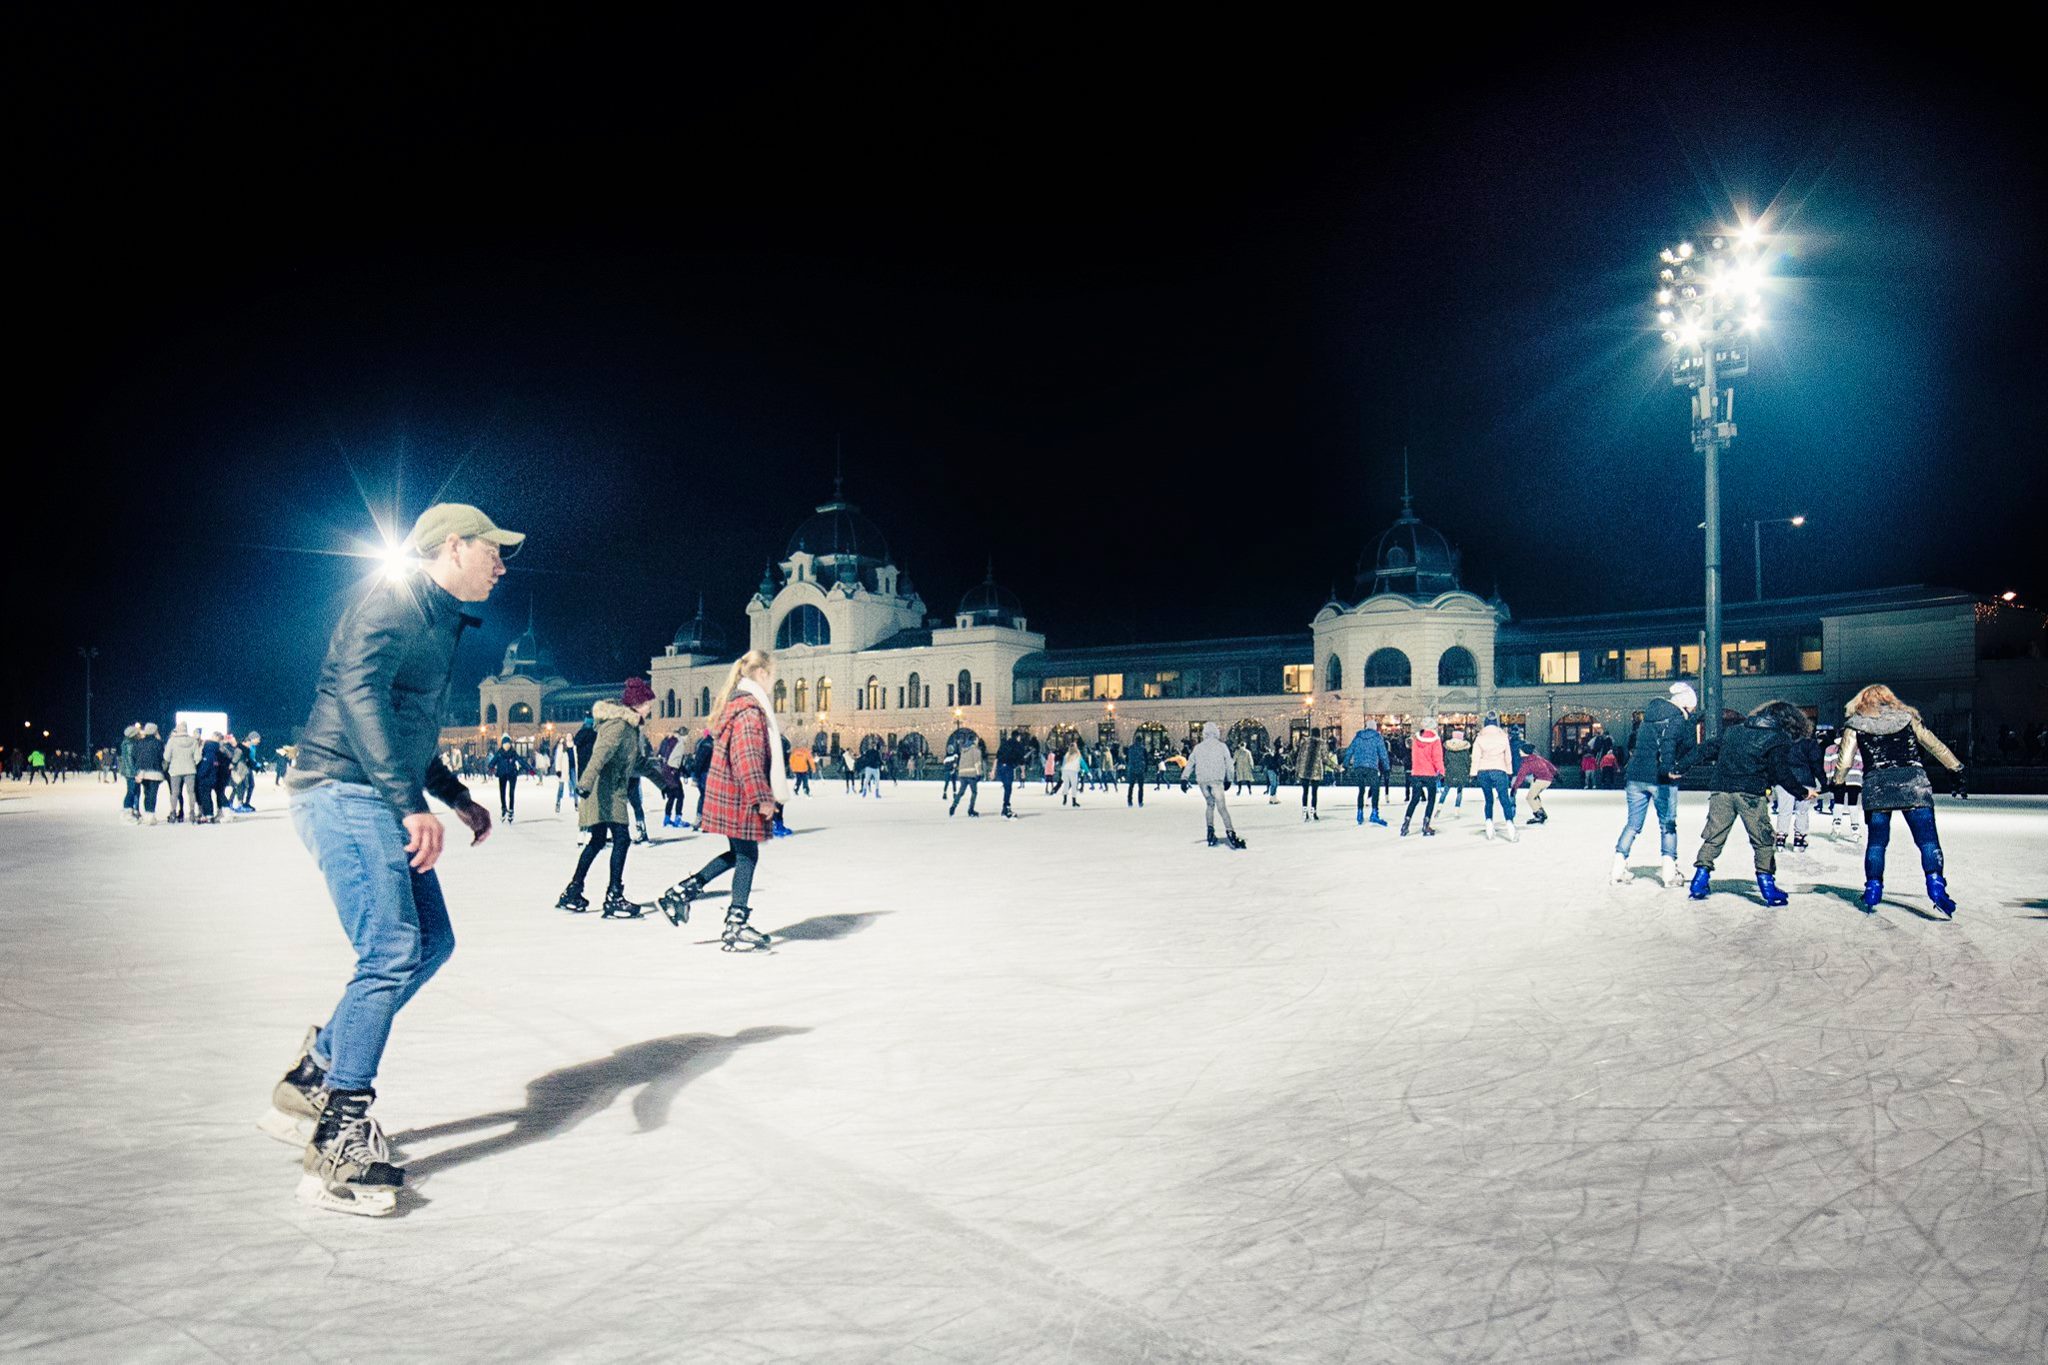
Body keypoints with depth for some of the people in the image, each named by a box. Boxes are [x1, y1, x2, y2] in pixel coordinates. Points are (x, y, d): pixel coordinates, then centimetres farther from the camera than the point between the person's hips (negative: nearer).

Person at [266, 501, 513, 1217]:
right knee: (391, 951, -16)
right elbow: (357, 694, -25)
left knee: (431, 942, 10)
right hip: (343, 792, -10)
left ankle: (317, 1072, 20)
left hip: (380, 802, 10)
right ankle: (339, 1143, -9)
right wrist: (411, 804, -31)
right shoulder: (392, 604, -10)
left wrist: (457, 797, 26)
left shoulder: (439, 623, 20)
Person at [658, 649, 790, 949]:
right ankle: (736, 926, 6)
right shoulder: (750, 707, -17)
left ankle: (681, 892, 20)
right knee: (747, 856, -1)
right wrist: (762, 796, -22)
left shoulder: (737, 702, 16)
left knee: (739, 853, 19)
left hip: (730, 792, 10)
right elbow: (748, 758, -24)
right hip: (741, 795, -10)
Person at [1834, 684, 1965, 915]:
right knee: (1928, 840, 0)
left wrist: (1837, 784, 21)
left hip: (1877, 787, 0)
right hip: (1913, 783, 0)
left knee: (1876, 841, 11)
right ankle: (1936, 887, -12)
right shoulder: (1907, 718, 14)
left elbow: (1844, 762, 6)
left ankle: (1872, 891, 12)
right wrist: (1956, 767, 27)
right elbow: (1934, 745, 17)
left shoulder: (1856, 725, 11)